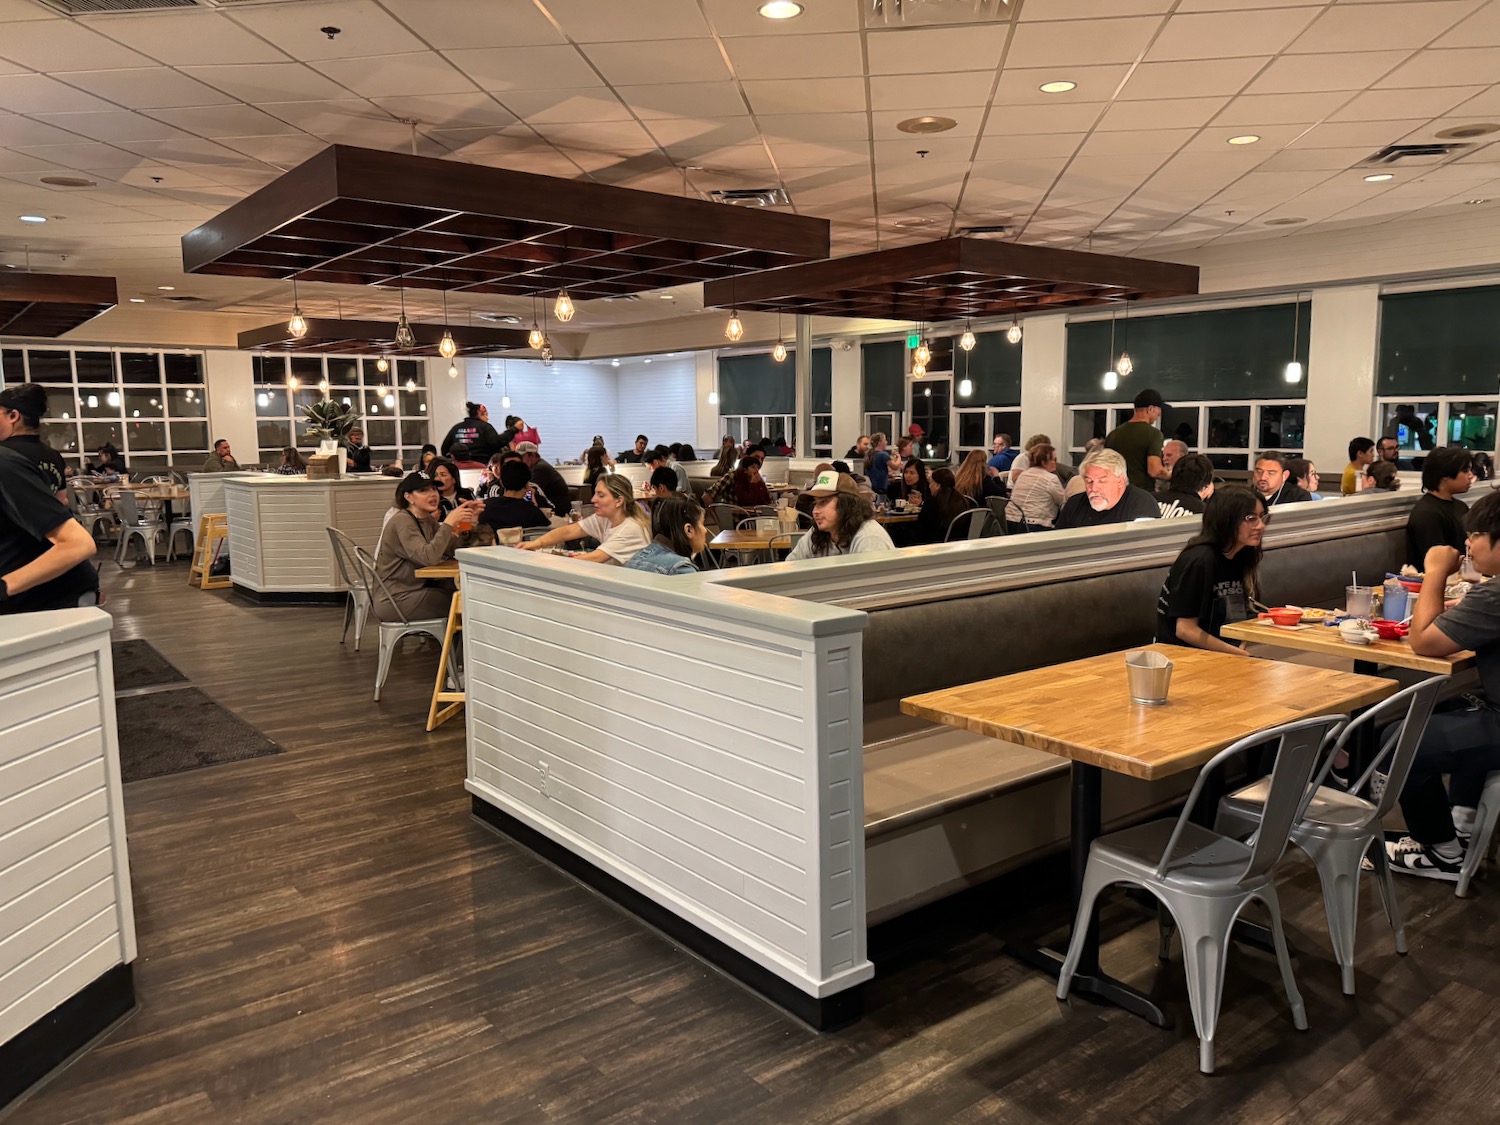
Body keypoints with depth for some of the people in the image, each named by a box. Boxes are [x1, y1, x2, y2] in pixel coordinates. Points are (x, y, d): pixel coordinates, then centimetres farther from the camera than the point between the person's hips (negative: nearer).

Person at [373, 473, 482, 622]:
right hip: (394, 601, -8)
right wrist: (449, 522, -30)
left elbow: (453, 550, 1)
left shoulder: (428, 520, 9)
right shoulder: (402, 521, -18)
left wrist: (469, 522, -11)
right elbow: (429, 557, -31)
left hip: (416, 588, 8)